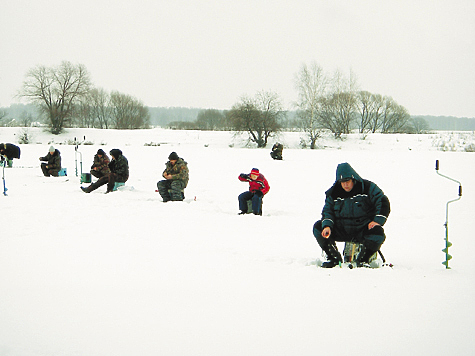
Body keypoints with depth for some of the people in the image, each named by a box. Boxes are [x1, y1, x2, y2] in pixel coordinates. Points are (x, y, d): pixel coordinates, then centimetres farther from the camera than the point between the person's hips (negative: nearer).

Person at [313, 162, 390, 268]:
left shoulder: (367, 187, -8)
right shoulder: (334, 193, 2)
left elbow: (383, 203, -7)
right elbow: (327, 211, 4)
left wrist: (377, 221, -21)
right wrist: (327, 226, -18)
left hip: (363, 229, -3)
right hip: (342, 230, 3)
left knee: (378, 235, -35)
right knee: (318, 227, -14)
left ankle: (362, 260, -8)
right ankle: (334, 258, -1)